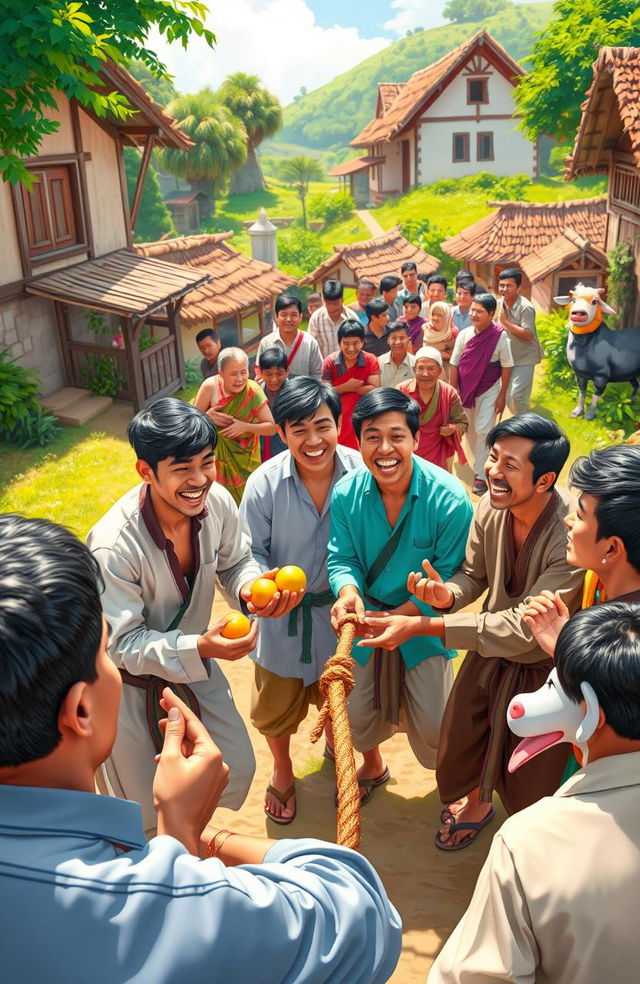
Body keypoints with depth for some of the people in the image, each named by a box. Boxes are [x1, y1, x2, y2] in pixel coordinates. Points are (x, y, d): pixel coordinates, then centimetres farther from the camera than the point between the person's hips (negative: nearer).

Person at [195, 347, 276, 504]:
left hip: (245, 457, 0)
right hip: (218, 454, 0)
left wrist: (245, 426, -27)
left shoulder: (253, 390, -19)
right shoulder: (210, 387, -18)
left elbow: (271, 428, -13)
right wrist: (207, 417, -26)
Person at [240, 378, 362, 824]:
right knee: (277, 704, 20)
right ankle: (282, 769, 52)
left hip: (339, 608, 1)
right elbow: (252, 552, -12)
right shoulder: (265, 483, -22)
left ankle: (334, 743, 63)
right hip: (284, 612, -1)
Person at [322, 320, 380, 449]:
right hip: (337, 419, 0)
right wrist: (348, 386, -17)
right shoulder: (330, 362, -4)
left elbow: (375, 390, -13)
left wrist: (351, 387, -17)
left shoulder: (371, 360, -5)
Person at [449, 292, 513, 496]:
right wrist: (453, 391, -3)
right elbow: (454, 365, -1)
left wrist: (502, 396, -7)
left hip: (489, 390, -3)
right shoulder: (464, 334, -6)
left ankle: (480, 475, -2)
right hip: (466, 390, 4)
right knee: (470, 430, 13)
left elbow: (506, 367, -7)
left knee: (483, 430, -8)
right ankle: (481, 463, 34)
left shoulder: (500, 336, -13)